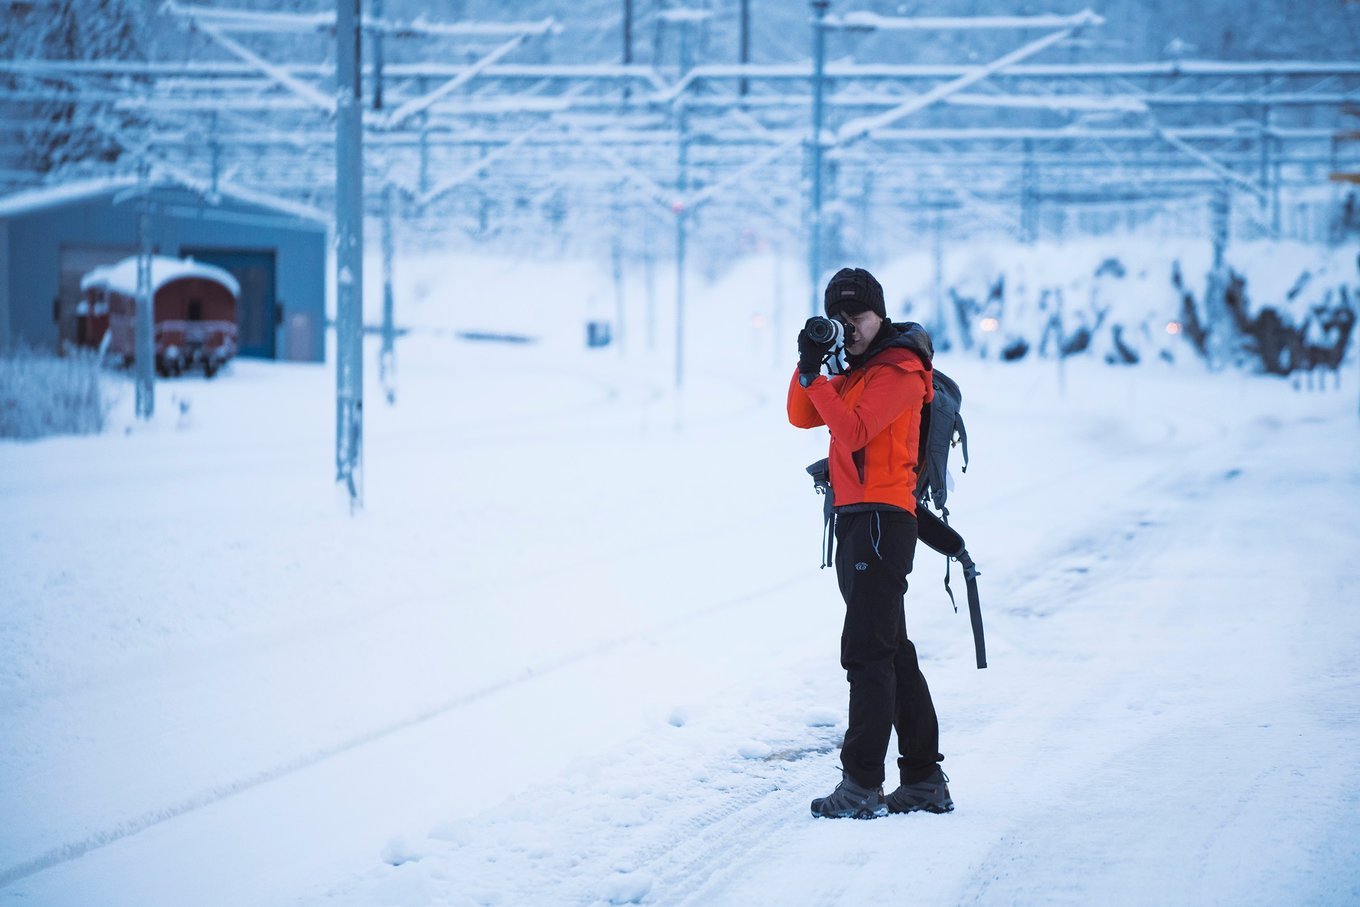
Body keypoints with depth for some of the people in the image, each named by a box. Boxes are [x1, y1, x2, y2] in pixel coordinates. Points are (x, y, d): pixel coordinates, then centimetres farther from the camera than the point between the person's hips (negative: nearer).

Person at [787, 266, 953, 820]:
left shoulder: (899, 370, -10)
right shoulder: (856, 371, 21)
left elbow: (853, 431, -21)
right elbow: (803, 417, 13)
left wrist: (816, 380, -16)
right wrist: (808, 368, -2)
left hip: (883, 520, -10)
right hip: (856, 522, 10)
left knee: (866, 650, -14)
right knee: (892, 652, 12)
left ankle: (862, 784, -17)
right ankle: (925, 782, 17)